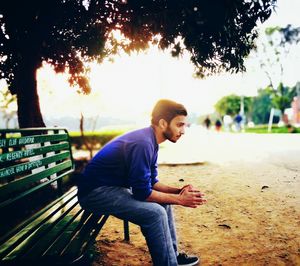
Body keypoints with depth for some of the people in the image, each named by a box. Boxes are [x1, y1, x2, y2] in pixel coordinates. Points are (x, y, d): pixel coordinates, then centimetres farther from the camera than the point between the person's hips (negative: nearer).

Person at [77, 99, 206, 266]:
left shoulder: (150, 141, 4)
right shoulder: (142, 144, -26)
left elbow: (152, 182, 10)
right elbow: (143, 193, -24)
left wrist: (178, 191, -5)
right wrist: (180, 199, -16)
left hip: (115, 188, 10)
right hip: (96, 192, -10)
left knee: (164, 202, 10)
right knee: (155, 212, -23)